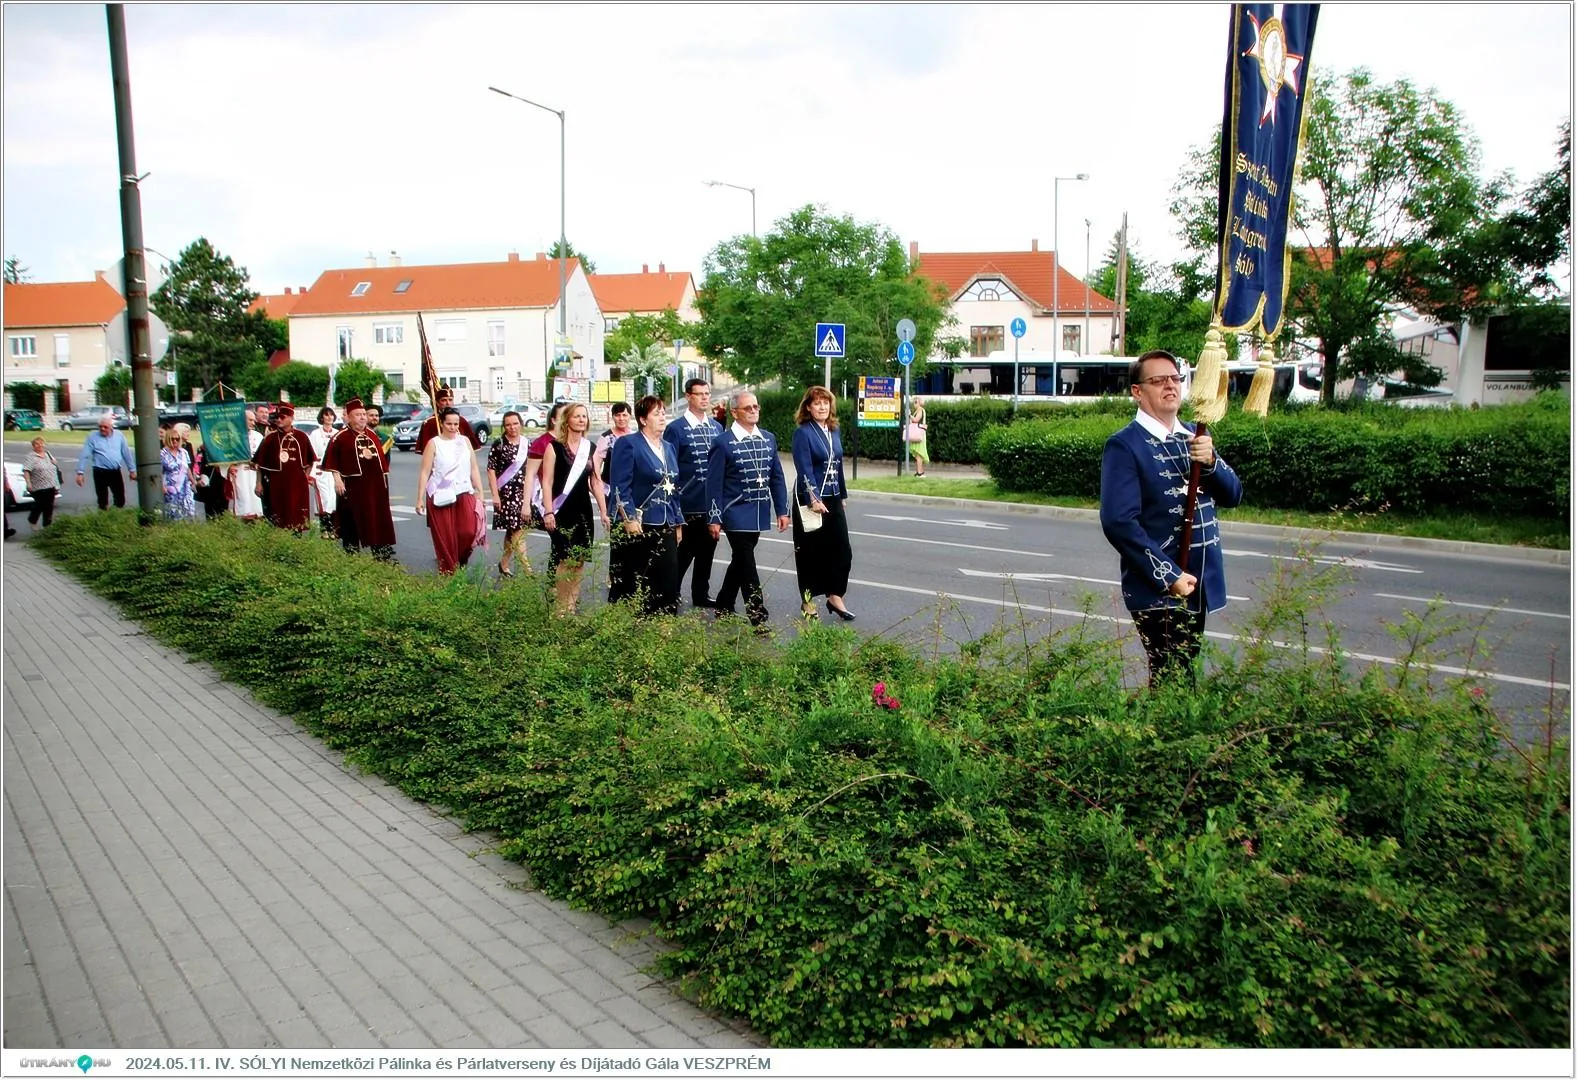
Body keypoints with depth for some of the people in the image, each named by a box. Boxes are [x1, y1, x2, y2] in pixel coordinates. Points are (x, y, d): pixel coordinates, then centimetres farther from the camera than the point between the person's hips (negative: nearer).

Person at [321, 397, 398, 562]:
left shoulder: (371, 435, 13)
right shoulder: (341, 437, -5)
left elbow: (381, 457, 19)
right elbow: (332, 460, -9)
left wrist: (384, 480, 16)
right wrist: (337, 479, -15)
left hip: (375, 486, 5)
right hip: (352, 487, -5)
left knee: (380, 520, 6)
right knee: (352, 522, 2)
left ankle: (383, 555, 10)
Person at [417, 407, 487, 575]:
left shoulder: (465, 441, 10)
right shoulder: (433, 444, 1)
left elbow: (474, 469, 13)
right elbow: (425, 473, -2)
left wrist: (480, 492, 8)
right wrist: (420, 499, -6)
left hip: (464, 494, 2)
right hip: (440, 497, -2)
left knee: (469, 531, -13)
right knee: (445, 538, -1)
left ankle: (461, 561, 13)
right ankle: (447, 572, 12)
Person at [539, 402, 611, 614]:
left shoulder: (590, 448, 10)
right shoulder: (554, 446, -4)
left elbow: (596, 482, 12)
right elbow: (547, 482, -7)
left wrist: (604, 511, 7)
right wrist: (548, 512, -14)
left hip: (583, 511, 5)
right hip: (561, 511, -5)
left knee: (579, 560, 6)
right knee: (566, 559, -10)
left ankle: (572, 604, 14)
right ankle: (562, 608, -3)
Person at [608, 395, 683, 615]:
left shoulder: (669, 448, 16)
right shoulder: (628, 445, -5)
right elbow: (621, 487, -11)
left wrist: (678, 523, 15)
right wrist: (630, 519, -19)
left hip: (665, 528, 6)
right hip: (636, 527, -6)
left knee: (668, 584, 3)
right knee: (631, 585, 1)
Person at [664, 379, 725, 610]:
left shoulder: (717, 427, 8)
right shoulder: (676, 429, -9)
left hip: (713, 504, 5)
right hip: (687, 505, -5)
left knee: (706, 552, 15)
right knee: (683, 553, 3)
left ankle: (701, 595, 28)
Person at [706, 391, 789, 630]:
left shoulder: (768, 439, 7)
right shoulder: (723, 443, -10)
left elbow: (777, 477, 11)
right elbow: (714, 483, -9)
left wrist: (782, 510, 8)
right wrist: (714, 518, -10)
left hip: (759, 513, 6)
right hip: (736, 514, -6)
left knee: (740, 561, 17)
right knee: (747, 564, -5)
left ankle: (723, 608, 31)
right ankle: (758, 618, -1)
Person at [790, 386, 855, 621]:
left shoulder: (834, 432, 9)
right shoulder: (803, 433, -11)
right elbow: (805, 469, -17)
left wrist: (843, 494, 16)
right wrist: (814, 499, -23)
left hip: (833, 499, 6)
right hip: (811, 500, -6)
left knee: (842, 549, 4)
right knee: (810, 552, 4)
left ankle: (835, 597, 15)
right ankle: (807, 601, 16)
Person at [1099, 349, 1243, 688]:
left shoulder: (1194, 437, 12)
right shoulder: (1124, 446, -11)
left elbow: (1232, 496, 9)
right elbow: (1119, 521, -19)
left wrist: (1210, 461, -12)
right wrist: (1169, 576, -20)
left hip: (1199, 585, 7)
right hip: (1158, 592, -7)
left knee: (1181, 677, 16)